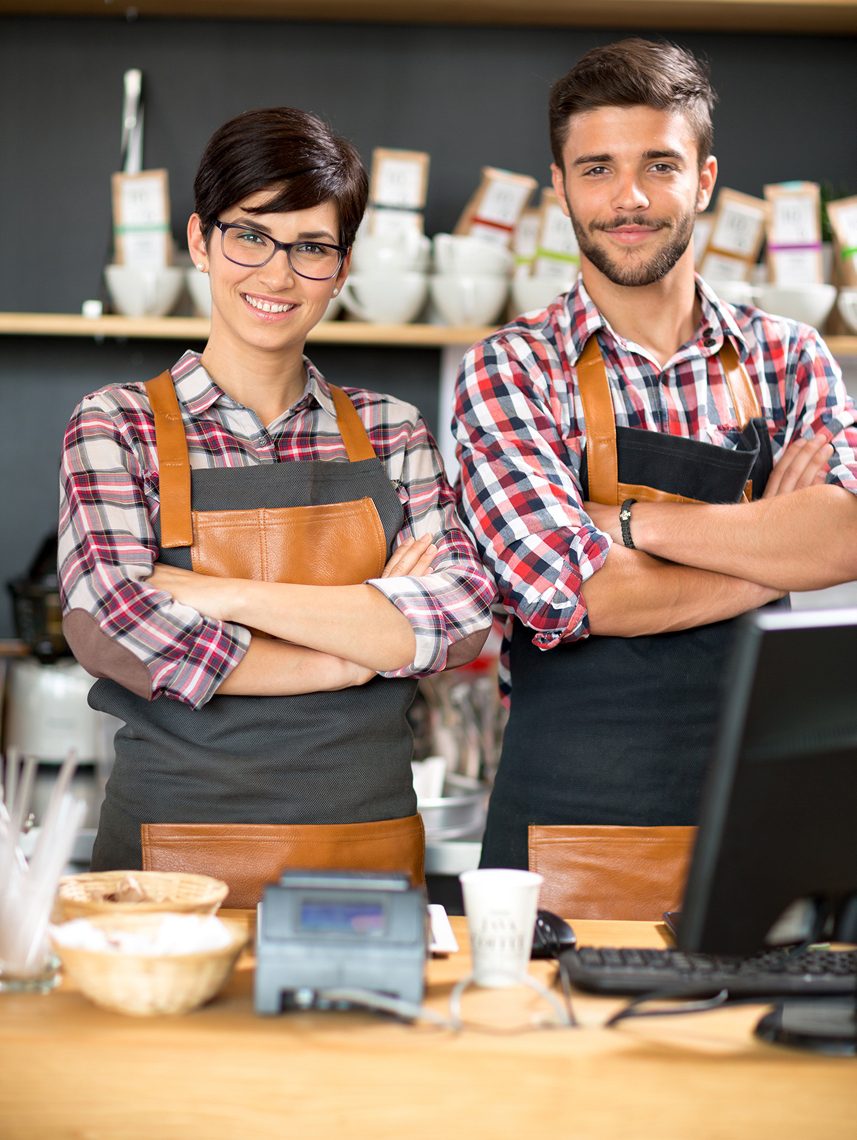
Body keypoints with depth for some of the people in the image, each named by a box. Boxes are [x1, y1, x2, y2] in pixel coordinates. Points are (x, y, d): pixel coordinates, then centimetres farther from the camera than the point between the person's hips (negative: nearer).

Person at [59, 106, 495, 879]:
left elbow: (464, 618, -5)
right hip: (173, 824, -2)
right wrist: (366, 641, -8)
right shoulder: (116, 427, 1)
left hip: (369, 824, 2)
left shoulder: (390, 433, 8)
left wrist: (230, 595, -12)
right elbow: (116, 636, -12)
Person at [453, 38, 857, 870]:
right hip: (568, 806, -2)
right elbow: (575, 595, -15)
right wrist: (774, 541, -7)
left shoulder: (787, 358, 7)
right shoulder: (509, 371, -3)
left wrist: (631, 519, -14)